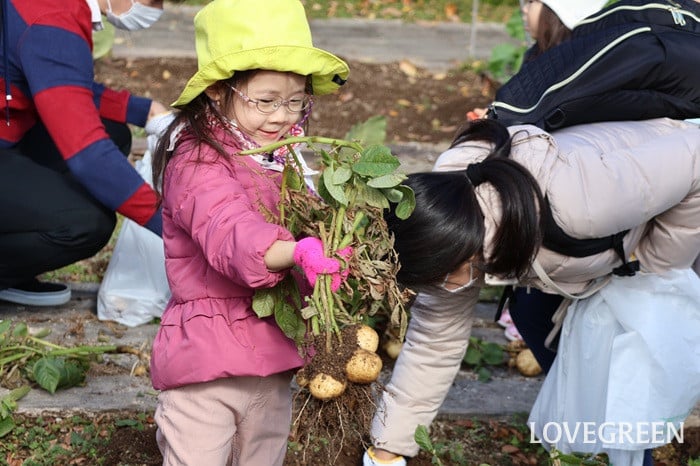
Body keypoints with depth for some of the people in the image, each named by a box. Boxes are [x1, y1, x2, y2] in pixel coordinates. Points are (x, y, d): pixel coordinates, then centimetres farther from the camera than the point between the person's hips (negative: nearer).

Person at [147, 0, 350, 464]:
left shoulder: (293, 154, 7)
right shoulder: (196, 162, -18)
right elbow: (230, 234, -33)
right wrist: (297, 252, -50)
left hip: (274, 353, 7)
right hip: (207, 357, -7)